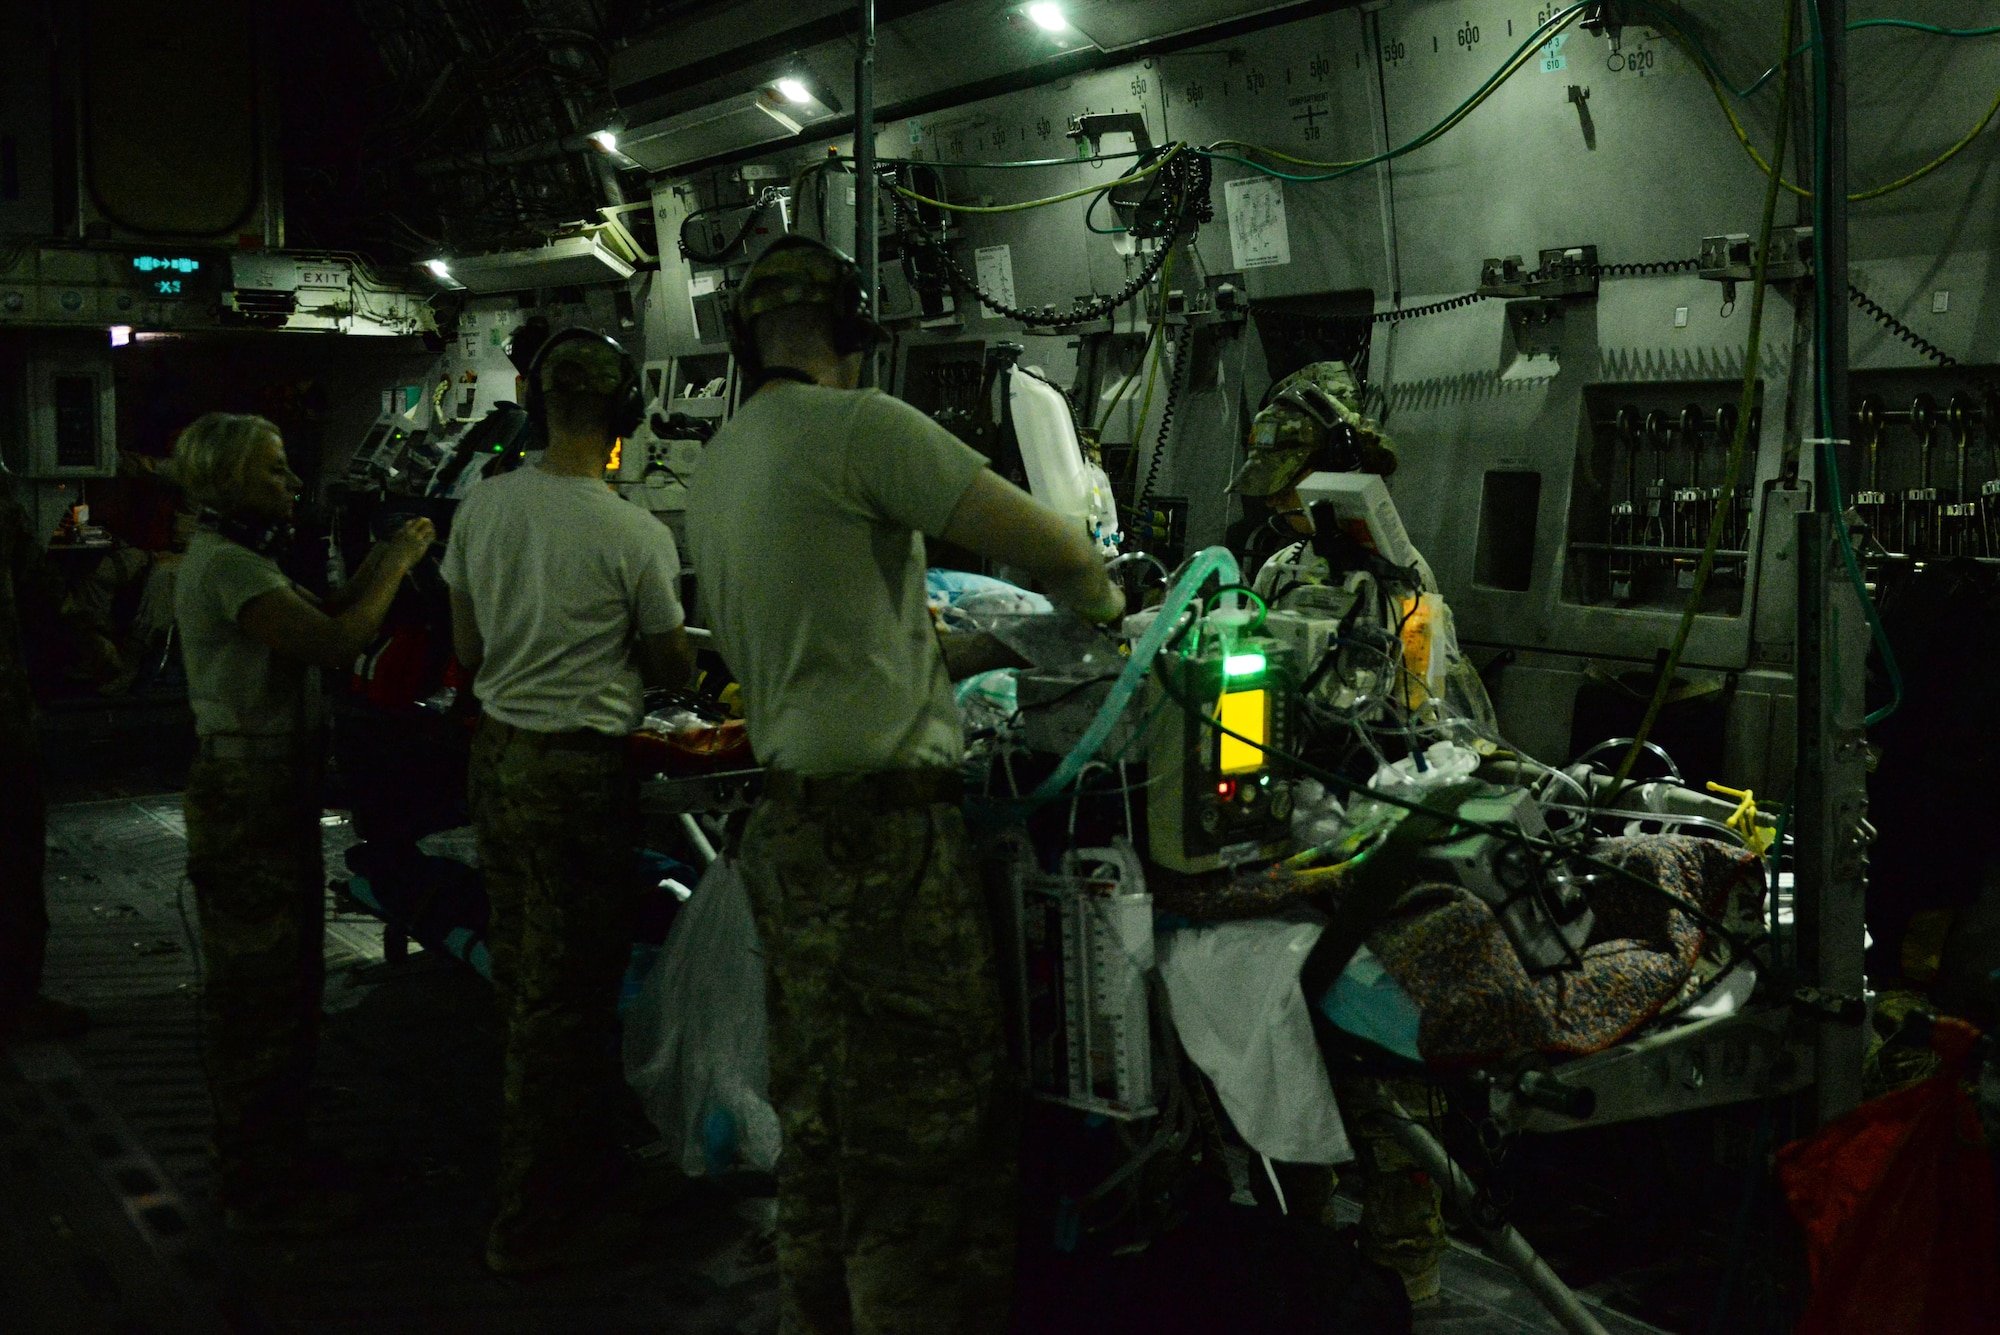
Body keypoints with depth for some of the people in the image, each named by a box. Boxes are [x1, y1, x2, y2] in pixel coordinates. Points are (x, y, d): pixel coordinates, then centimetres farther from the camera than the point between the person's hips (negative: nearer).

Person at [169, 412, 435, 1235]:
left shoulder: (236, 559, 16)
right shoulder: (224, 565, -18)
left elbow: (320, 618, 17)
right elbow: (336, 643, -25)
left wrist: (376, 566, 5)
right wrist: (396, 565, -12)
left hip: (268, 790, 11)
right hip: (250, 796, -11)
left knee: (279, 982, 18)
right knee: (261, 990, -4)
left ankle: (264, 1159, 30)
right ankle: (261, 1192, 5)